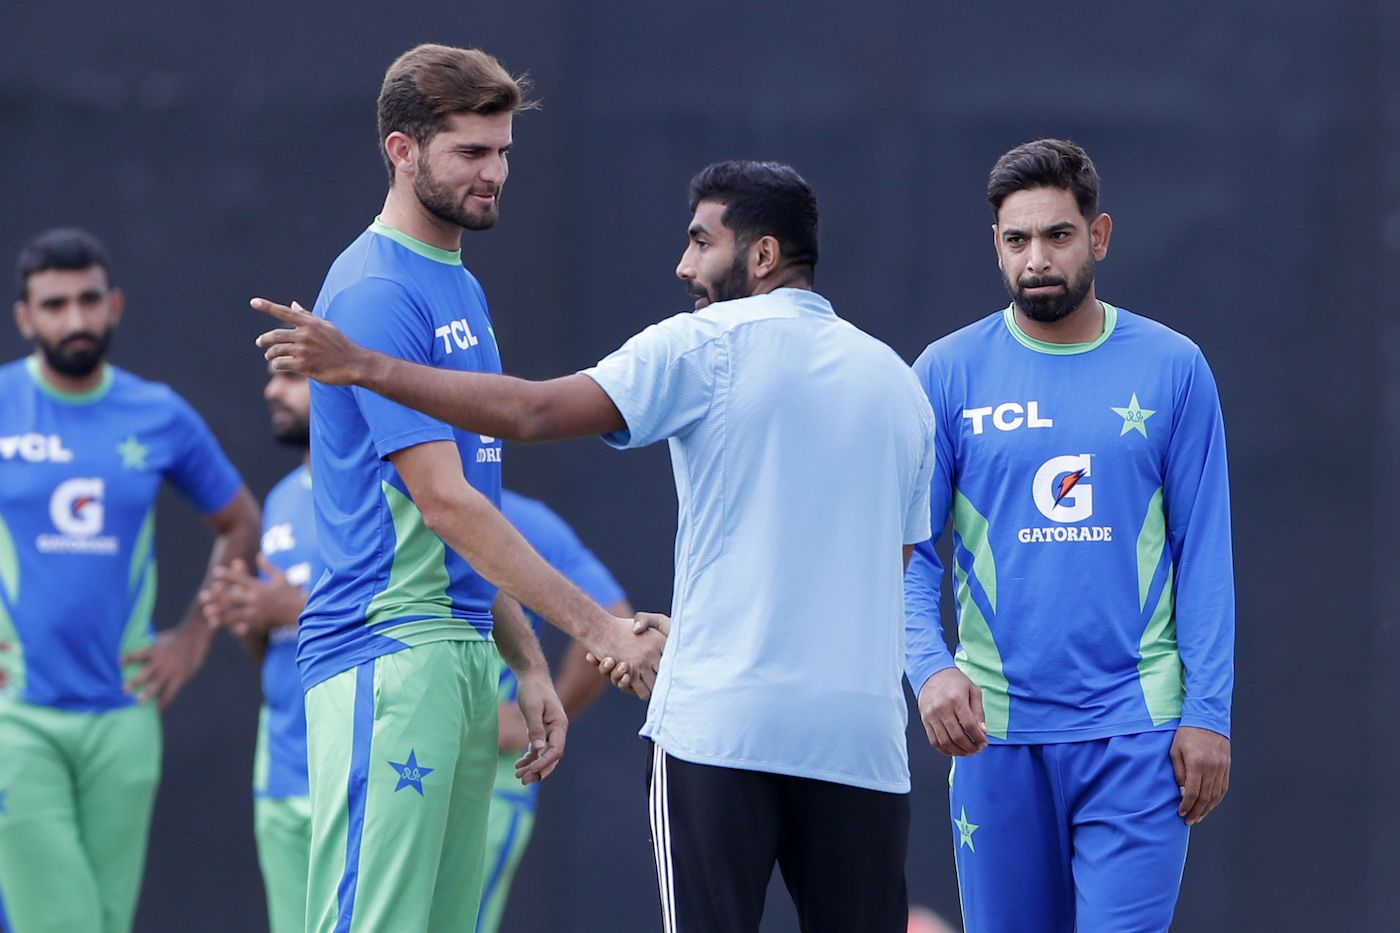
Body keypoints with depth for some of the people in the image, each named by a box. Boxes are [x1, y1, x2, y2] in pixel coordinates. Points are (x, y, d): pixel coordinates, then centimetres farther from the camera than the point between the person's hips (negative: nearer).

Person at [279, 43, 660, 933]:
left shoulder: (463, 290, 18)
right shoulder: (376, 292, -11)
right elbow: (442, 500, -16)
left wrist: (529, 664, 16)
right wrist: (596, 627, -16)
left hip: (465, 655, 9)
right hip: (389, 655, -9)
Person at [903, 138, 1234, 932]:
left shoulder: (1172, 369, 2)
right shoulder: (948, 374, 3)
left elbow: (1205, 553, 2)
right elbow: (911, 551, 1)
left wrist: (1209, 712, -5)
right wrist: (930, 666, -17)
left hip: (1137, 731, -2)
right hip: (997, 731, 2)